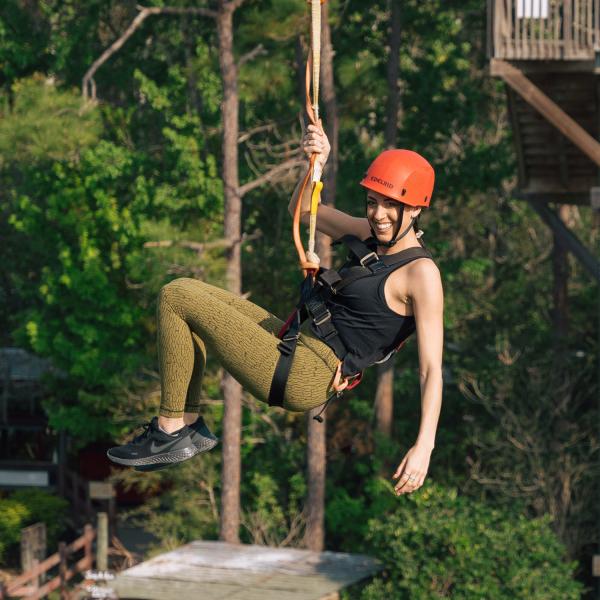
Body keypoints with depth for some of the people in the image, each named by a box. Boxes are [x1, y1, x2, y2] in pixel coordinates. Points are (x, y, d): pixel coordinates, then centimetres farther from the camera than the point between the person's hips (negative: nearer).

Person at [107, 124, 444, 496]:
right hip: (300, 347, 9)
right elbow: (301, 210, 19)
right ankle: (191, 424, 12)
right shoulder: (372, 235, 9)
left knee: (175, 298, -7)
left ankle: (170, 433, 1)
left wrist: (424, 447, -30)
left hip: (304, 379, -9)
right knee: (186, 291, 18)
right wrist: (316, 165, -2)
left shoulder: (421, 273, -16)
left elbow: (432, 369, -21)